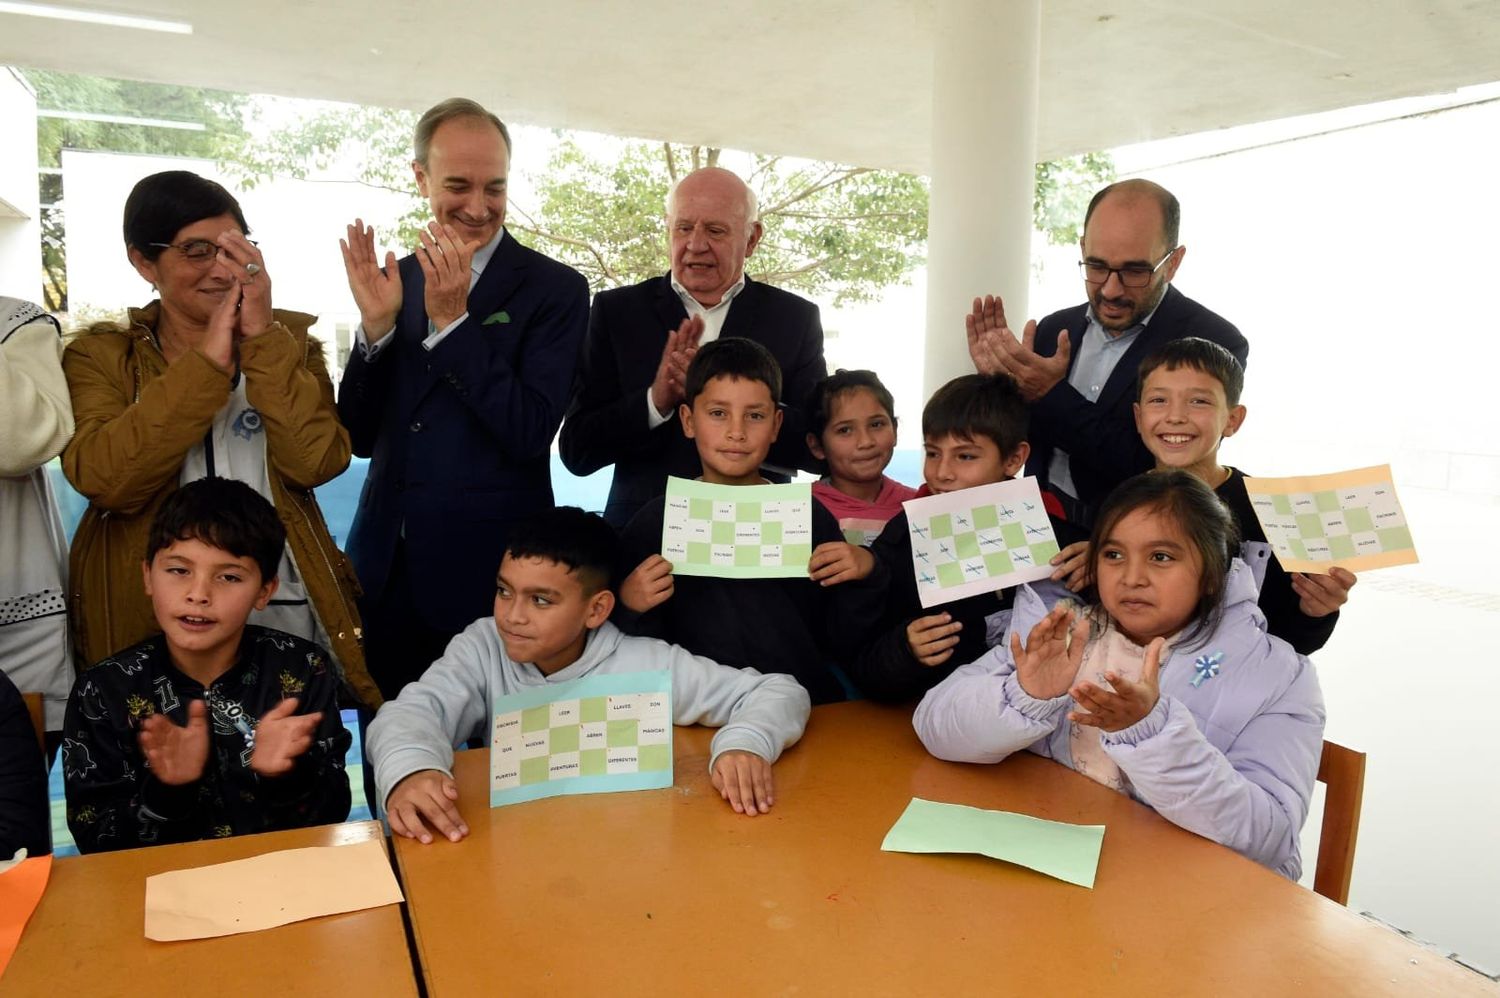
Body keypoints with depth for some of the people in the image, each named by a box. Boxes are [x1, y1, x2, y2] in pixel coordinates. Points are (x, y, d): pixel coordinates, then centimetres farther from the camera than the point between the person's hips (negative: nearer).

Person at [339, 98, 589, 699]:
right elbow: (361, 438, 5)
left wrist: (453, 318, -19)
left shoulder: (555, 288, -6)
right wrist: (376, 325, -10)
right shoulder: (394, 278, 7)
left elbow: (531, 434, -15)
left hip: (489, 575, -4)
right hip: (387, 570, 4)